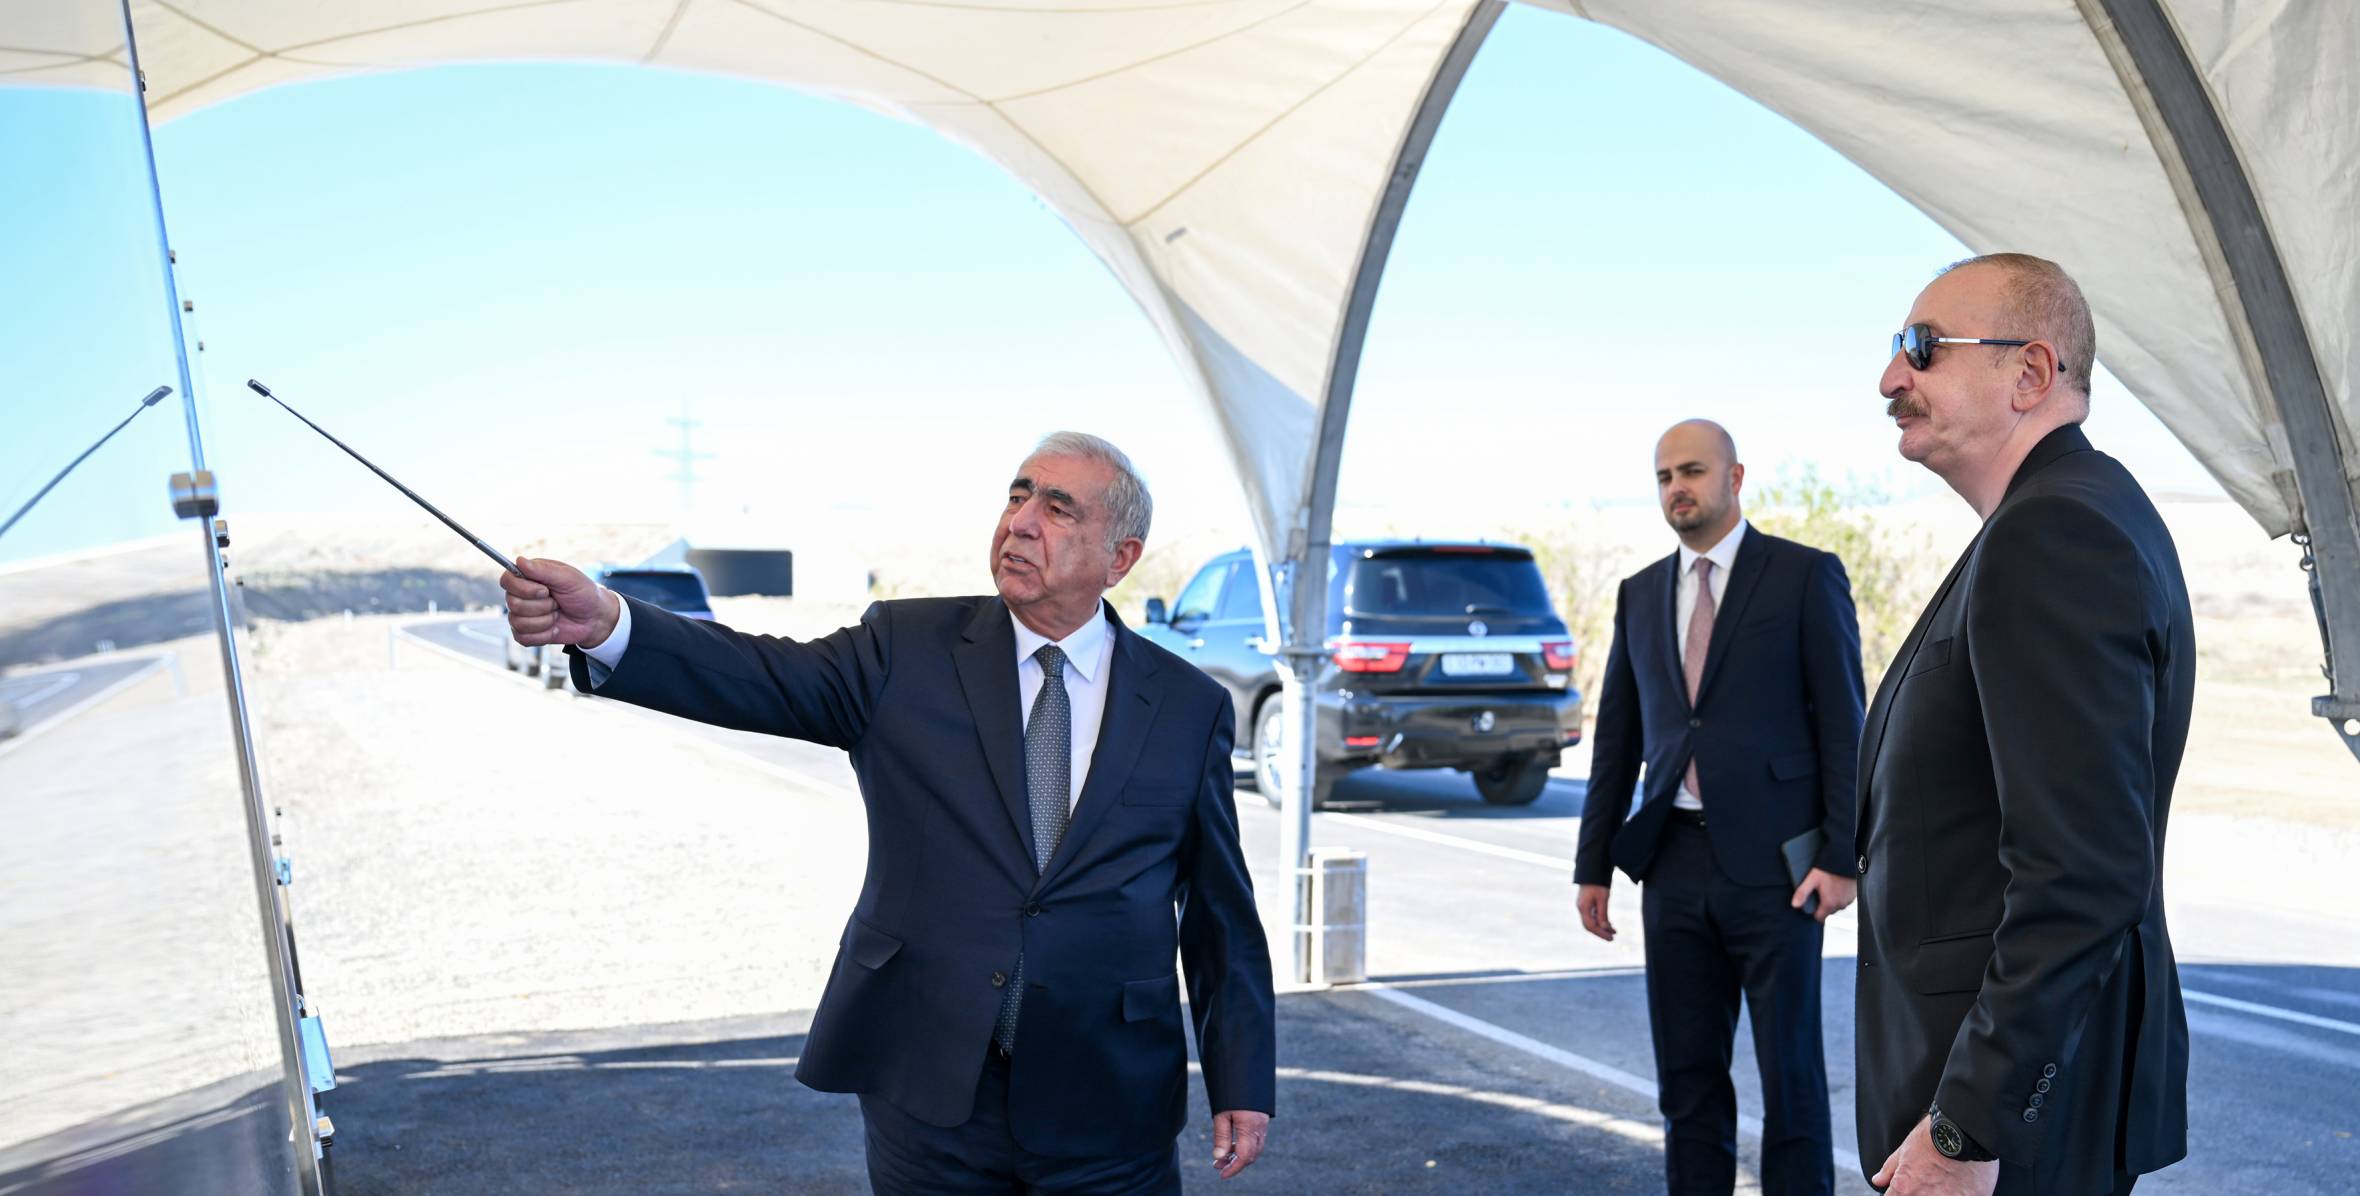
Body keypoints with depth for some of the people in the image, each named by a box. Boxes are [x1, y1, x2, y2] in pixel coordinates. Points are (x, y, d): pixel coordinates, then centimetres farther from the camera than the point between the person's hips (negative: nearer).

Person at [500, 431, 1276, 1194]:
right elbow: (764, 677, -15)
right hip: (930, 1095, 0)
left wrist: (1243, 1083, 3)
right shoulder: (909, 649, 0)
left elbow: (1221, 910, 4)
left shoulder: (1190, 707, 1)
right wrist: (604, 623, -32)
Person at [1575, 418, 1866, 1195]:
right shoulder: (1640, 594, 12)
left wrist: (1841, 857, -11)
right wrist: (1593, 864, 11)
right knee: (1687, 1075, 10)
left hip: (1771, 863, -4)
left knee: (1790, 1072, 4)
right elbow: (1617, 737, 13)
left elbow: (1843, 722, -5)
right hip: (1674, 862, 5)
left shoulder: (1805, 575, -2)